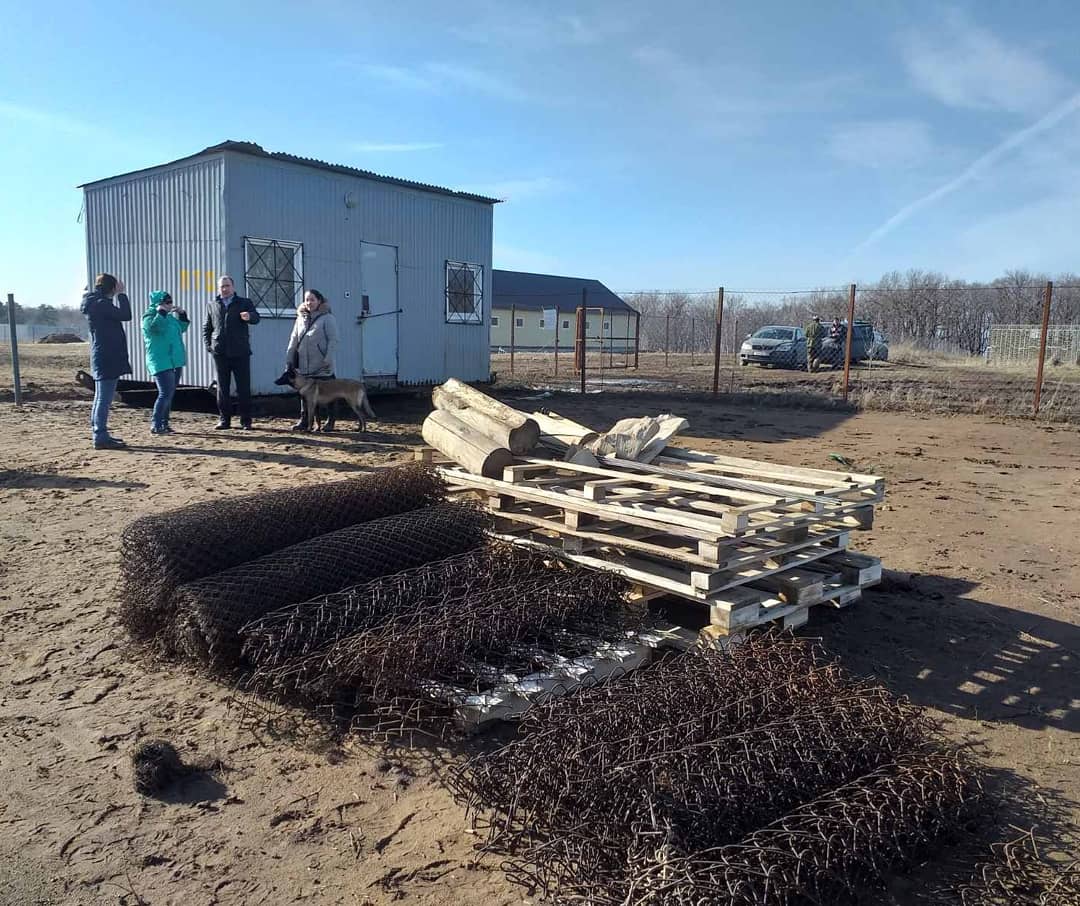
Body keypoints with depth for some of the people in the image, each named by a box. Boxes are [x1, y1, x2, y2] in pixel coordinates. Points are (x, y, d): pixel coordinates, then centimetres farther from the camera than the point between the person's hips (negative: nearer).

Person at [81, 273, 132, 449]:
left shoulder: (95, 303, 16)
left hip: (104, 357, 11)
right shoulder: (101, 303, -14)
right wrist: (121, 294, -10)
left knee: (101, 398, 16)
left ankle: (100, 434, 23)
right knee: (104, 399, -10)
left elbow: (119, 315, 18)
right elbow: (125, 315, -17)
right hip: (107, 357, -11)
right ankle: (101, 437, -9)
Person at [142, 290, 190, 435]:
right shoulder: (149, 317, -7)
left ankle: (164, 424, 18)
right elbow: (153, 327, -27)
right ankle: (155, 425, -9)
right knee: (165, 394, -14)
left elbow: (182, 328, 25)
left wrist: (182, 314, 13)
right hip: (161, 362, -9)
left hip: (175, 361, 9)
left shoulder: (169, 316, 15)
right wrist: (161, 312, -21)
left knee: (169, 394, 11)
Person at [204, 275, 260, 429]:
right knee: (222, 387, 6)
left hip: (240, 352, -2)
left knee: (244, 387, -1)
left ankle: (246, 421, 5)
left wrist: (249, 316, -34)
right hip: (220, 353, 2)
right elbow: (206, 328, 17)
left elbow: (256, 318, -11)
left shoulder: (244, 303, 6)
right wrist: (208, 346, 3)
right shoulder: (212, 306, 14)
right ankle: (224, 419, 13)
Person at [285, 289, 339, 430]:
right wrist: (289, 359, 9)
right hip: (304, 365, 5)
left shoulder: (327, 318, -3)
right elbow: (293, 340, 15)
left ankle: (330, 422, 12)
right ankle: (304, 421, 13)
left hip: (322, 367, -5)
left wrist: (328, 359, -17)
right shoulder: (301, 318, 14)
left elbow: (333, 340, -8)